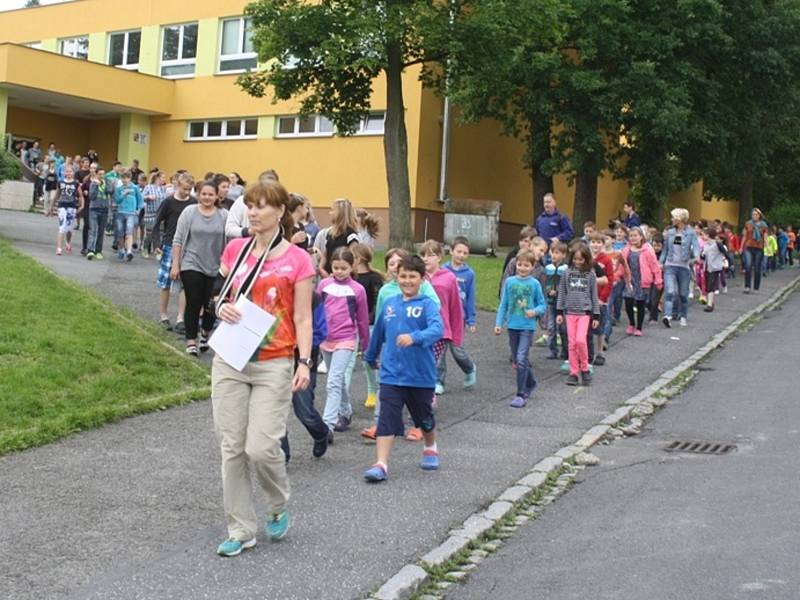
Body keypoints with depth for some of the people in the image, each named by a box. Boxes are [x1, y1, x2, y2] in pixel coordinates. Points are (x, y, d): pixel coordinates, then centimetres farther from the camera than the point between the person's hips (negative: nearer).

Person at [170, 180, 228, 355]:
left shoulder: (224, 215, 0)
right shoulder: (189, 212, -1)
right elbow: (178, 240, 1)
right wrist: (175, 264, -2)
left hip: (215, 268, 1)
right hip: (191, 265, -1)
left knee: (211, 305, 5)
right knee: (193, 304, 1)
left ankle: (205, 334, 31)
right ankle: (191, 341, 11)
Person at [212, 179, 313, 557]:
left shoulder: (296, 259, -4)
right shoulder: (235, 249, 7)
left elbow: (302, 318, -3)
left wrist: (304, 362, -13)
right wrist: (222, 309, -4)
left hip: (273, 366, -4)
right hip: (229, 360, 4)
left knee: (261, 447, -9)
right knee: (231, 448, 5)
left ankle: (279, 508, 22)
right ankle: (240, 530, 18)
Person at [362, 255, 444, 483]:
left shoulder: (427, 304, -8)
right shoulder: (389, 304, 5)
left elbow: (437, 329, -26)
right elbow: (378, 333, 20)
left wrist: (414, 337, -43)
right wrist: (371, 357, 30)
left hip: (421, 376, -2)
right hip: (391, 374, 2)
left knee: (425, 418, 18)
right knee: (387, 419, -8)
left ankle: (430, 449, 45)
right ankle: (381, 464, -9)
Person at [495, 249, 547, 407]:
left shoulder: (534, 284, -3)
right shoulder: (509, 282, 2)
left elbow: (542, 305, 3)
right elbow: (503, 304, 7)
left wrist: (535, 311, -17)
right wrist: (498, 323, 4)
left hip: (527, 326, -3)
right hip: (513, 326, 4)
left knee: (521, 360, -12)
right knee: (517, 360, 13)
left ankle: (521, 395, -5)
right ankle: (531, 383, 36)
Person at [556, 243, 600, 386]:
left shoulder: (590, 274, 1)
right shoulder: (567, 273, 4)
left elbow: (594, 295, 5)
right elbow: (562, 293, 7)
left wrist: (596, 316, 4)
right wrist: (559, 312, 3)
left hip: (585, 312, -2)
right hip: (570, 311, 2)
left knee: (581, 340, -16)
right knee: (572, 343, 2)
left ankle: (584, 368, 3)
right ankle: (574, 372, 10)